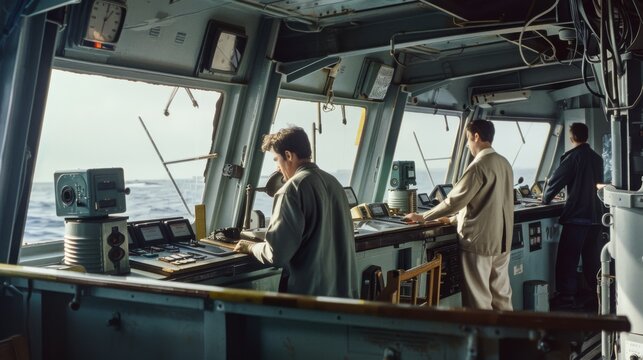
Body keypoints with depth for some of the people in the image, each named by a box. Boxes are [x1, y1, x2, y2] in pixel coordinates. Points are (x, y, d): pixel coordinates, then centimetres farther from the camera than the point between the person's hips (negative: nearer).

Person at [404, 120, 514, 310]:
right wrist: (455, 219, 22)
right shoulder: (504, 163, 10)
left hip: (479, 241, -8)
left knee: (479, 302, 1)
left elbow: (455, 200, -15)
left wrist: (423, 217, -4)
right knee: (502, 296, 13)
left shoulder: (479, 165, -15)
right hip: (501, 240, 8)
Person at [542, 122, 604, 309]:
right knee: (592, 257, 16)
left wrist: (545, 199, 7)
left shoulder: (572, 156, -12)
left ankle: (567, 297, -2)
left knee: (567, 258, -2)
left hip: (576, 216, -7)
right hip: (595, 214, 7)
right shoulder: (597, 158, 9)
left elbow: (556, 180, -9)